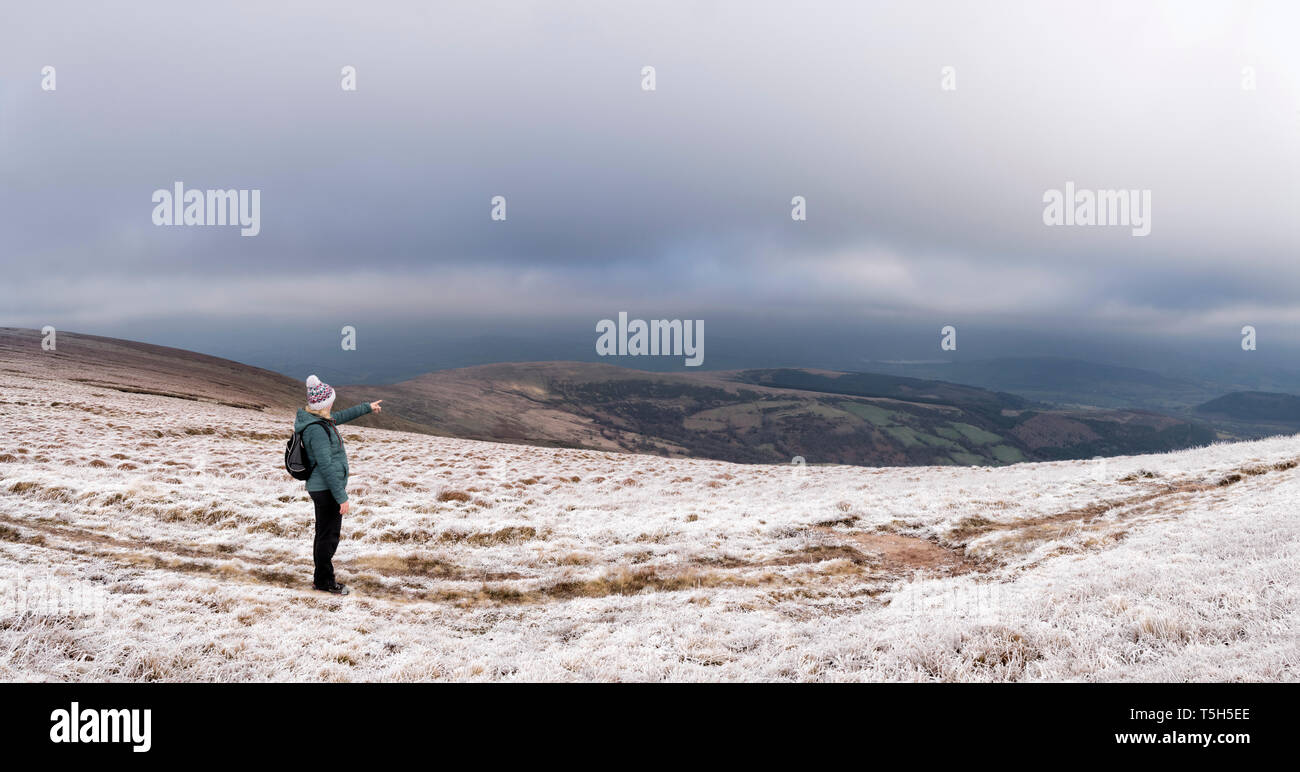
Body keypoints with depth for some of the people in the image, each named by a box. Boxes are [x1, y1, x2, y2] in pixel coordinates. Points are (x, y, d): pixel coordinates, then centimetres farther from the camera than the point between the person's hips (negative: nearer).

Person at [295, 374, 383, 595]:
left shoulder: (318, 420, 7)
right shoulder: (317, 429, -23)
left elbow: (341, 416, 28)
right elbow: (326, 466, -24)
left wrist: (367, 408, 40)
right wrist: (342, 497, -21)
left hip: (321, 488, 10)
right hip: (326, 489, -10)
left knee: (324, 533, 20)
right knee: (328, 535, 1)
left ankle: (321, 576, 32)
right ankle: (324, 581, 13)